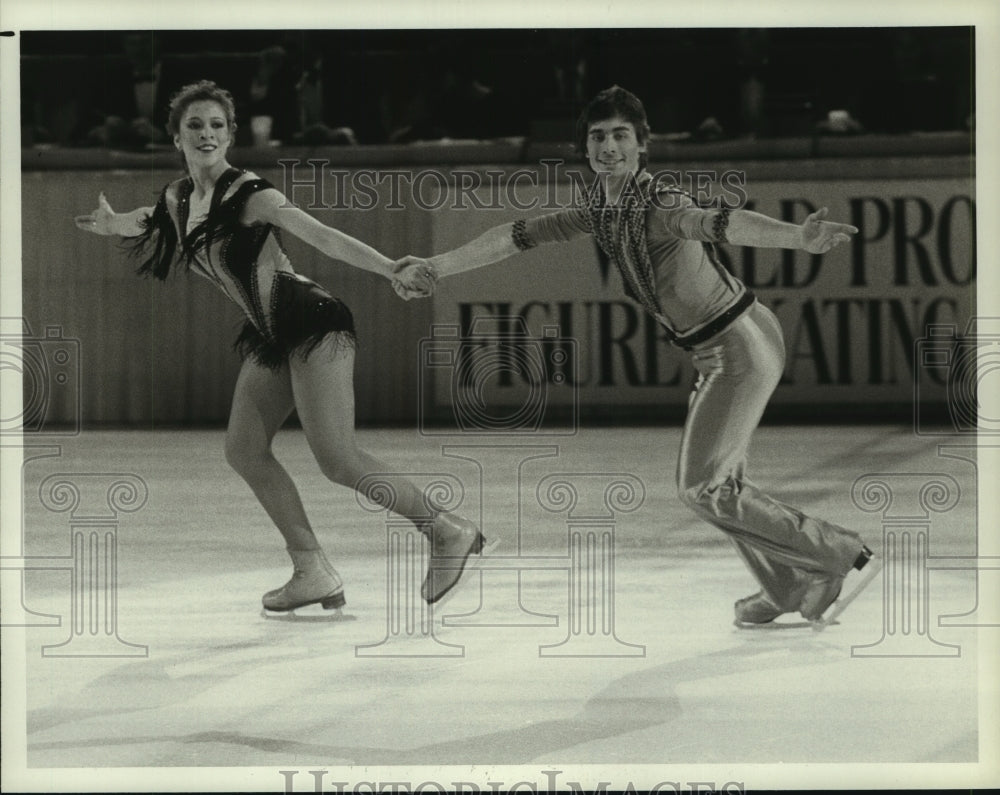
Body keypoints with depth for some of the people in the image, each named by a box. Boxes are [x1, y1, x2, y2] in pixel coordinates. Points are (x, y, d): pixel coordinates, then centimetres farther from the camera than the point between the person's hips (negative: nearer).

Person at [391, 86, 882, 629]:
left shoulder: (659, 207, -25)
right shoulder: (600, 212, 2)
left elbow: (722, 223, -45)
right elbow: (518, 236, 8)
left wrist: (799, 237, -63)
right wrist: (435, 267, 12)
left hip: (741, 348, -9)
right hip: (717, 352, 9)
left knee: (703, 487, -7)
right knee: (718, 479, 18)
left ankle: (842, 557, -1)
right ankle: (790, 589, 32)